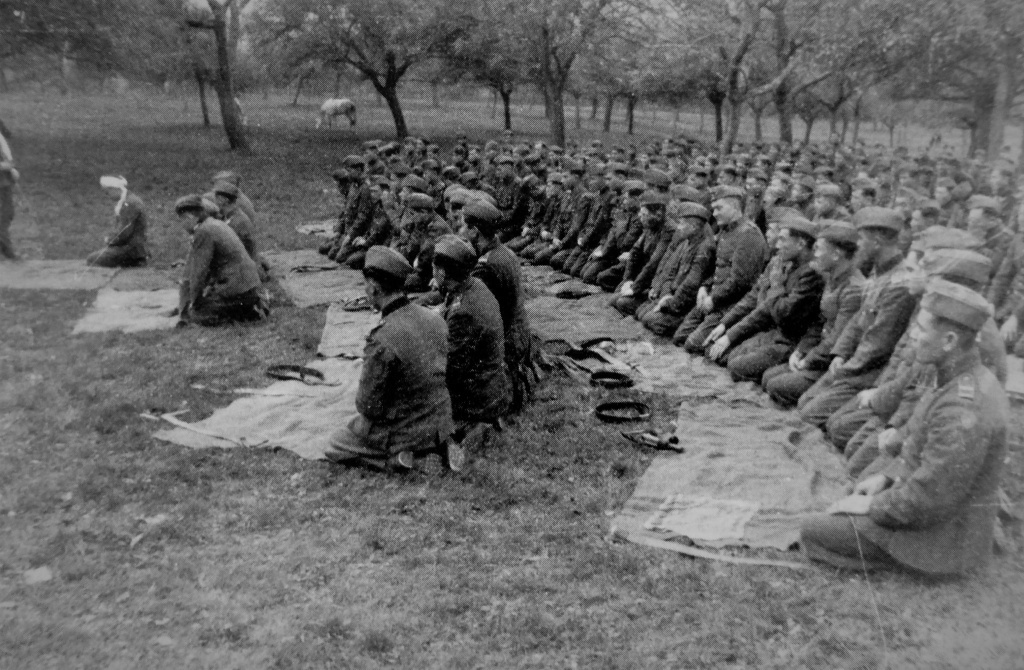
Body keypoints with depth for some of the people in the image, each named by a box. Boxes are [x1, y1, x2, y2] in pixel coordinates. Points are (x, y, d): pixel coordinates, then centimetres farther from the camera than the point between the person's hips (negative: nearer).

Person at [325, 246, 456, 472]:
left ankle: (393, 457, -2)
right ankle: (437, 445, 10)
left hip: (402, 432, -6)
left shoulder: (382, 340, -29)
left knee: (336, 442, 19)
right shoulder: (434, 319, -7)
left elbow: (368, 407, -20)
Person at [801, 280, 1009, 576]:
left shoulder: (964, 411, -32)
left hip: (939, 532, -9)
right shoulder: (964, 380, 0)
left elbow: (927, 500, -29)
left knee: (812, 532, -6)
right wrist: (886, 475, 5)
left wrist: (872, 505, -15)